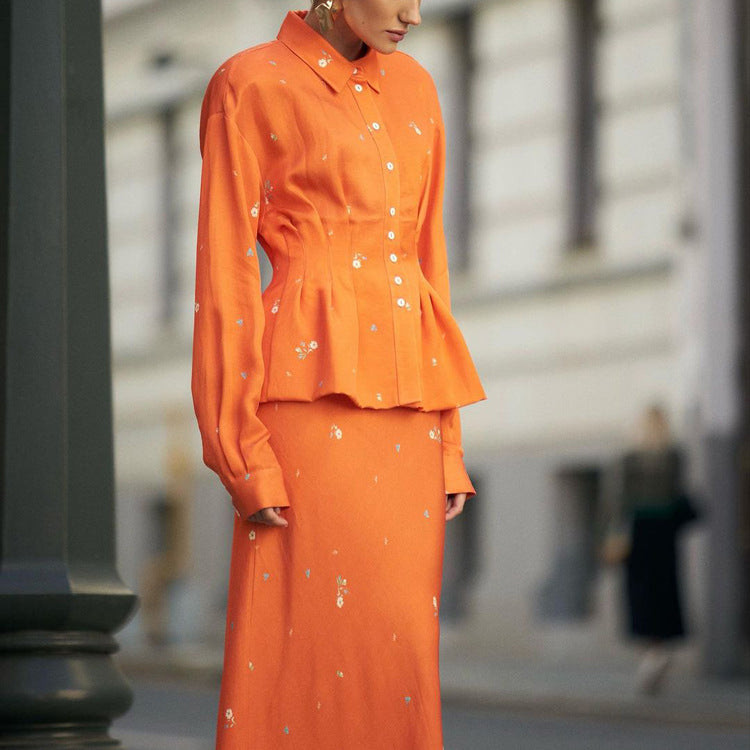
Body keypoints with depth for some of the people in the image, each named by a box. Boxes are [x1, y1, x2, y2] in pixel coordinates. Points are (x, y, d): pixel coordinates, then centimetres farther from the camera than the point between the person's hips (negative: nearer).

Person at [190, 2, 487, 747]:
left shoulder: (413, 87, 16)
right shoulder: (250, 86, -2)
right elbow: (225, 276, -6)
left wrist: (448, 443, 12)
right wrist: (245, 454, -12)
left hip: (404, 404, 6)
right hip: (312, 386, -6)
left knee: (400, 652, 4)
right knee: (313, 652, -10)